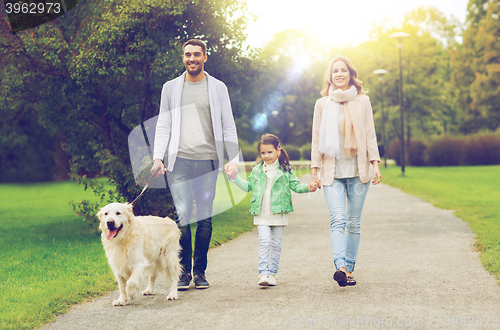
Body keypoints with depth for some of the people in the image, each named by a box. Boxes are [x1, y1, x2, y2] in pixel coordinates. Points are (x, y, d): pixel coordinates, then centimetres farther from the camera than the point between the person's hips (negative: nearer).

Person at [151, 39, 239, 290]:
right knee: (182, 215, -9)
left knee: (205, 218, 1)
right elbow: (163, 126, 10)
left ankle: (200, 271, 11)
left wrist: (233, 159, -1)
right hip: (180, 160, 0)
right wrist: (158, 157, -3)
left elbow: (228, 127, 9)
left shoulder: (218, 88, 10)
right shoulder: (170, 88, 12)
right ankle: (184, 270, 1)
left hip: (209, 160, 0)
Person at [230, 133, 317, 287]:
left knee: (276, 244, 6)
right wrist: (235, 177, 13)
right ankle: (263, 273, -12)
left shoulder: (285, 170, 4)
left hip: (279, 212, 0)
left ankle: (272, 273, 15)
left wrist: (307, 187, -13)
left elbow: (295, 185, 4)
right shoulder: (257, 170, 10)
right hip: (261, 214, 0)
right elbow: (248, 186, 19)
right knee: (264, 242, -10)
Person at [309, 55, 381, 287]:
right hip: (332, 172, -1)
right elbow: (317, 139, 10)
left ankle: (349, 270, 10)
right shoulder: (322, 104, 10)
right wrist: (314, 170, 5)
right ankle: (340, 267, -29)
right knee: (338, 220, -16)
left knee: (353, 222, 3)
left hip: (358, 170, 1)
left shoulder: (362, 101, 9)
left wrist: (375, 164, -3)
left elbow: (370, 135, 8)